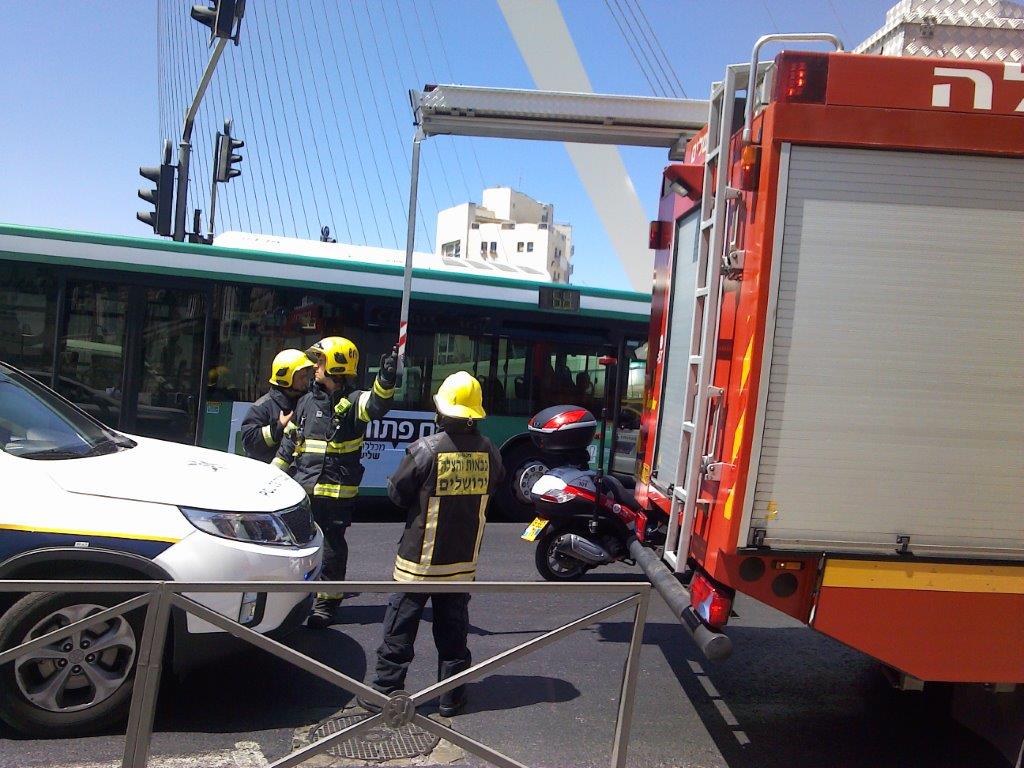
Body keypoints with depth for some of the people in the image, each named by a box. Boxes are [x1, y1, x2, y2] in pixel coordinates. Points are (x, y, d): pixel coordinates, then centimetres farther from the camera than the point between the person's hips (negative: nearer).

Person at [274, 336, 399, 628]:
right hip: (301, 486, 6)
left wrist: (386, 380, -48)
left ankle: (326, 604, 15)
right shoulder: (307, 401, 12)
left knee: (332, 547, 3)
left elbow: (377, 404, -29)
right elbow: (291, 441, 19)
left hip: (336, 491, -6)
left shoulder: (352, 401, -7)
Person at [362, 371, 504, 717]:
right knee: (453, 629, 16)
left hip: (420, 558, -3)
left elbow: (397, 492, -9)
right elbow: (493, 491, 9)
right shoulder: (489, 452, -7)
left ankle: (385, 693, 17)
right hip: (463, 559, 4)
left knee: (400, 628, 9)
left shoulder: (426, 450, -19)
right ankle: (452, 695, 24)